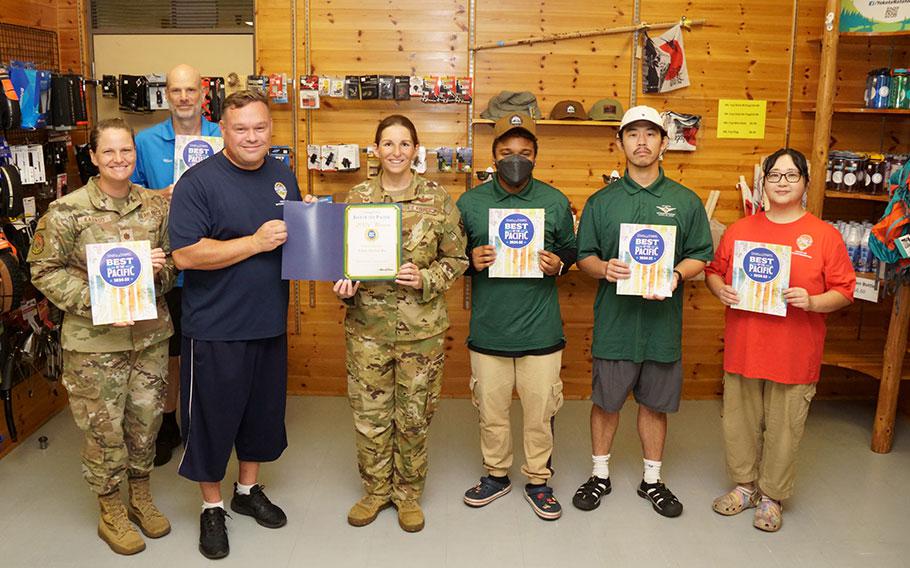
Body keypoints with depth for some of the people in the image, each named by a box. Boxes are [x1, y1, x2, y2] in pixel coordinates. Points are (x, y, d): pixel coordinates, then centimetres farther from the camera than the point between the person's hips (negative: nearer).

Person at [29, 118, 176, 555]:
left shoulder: (155, 205, 3)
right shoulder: (67, 211, -9)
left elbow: (174, 262, 12)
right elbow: (44, 271, -6)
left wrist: (162, 269, -11)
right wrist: (95, 301, -18)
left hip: (151, 334, 4)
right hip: (93, 341, -4)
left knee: (146, 419, 15)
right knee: (104, 427, 7)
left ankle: (141, 498, 37)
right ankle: (112, 513, 27)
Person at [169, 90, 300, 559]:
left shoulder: (283, 176, 7)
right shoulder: (199, 181, -13)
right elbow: (185, 255, -21)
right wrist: (255, 242, -23)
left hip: (270, 323, 6)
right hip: (215, 328, -6)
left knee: (263, 411, 18)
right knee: (213, 418, 7)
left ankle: (249, 490, 39)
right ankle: (212, 507, 27)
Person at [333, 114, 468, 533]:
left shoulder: (436, 198, -2)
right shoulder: (356, 197, 2)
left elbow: (456, 258, 2)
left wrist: (425, 280, -15)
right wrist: (344, 285, -10)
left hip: (421, 326, -1)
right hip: (367, 325, 1)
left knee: (414, 415, 10)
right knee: (369, 413, 9)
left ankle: (408, 493, 30)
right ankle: (376, 490, 31)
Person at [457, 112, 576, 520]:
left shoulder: (556, 203, 1)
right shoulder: (469, 203, 1)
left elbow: (570, 250, 11)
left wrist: (558, 264, -11)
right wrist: (471, 260, -13)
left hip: (541, 332, 0)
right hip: (488, 330, 1)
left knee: (540, 413, 9)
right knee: (491, 411, 13)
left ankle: (538, 480, 28)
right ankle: (496, 475, 34)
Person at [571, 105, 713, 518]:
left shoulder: (686, 201, 4)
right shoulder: (601, 201, 4)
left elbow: (701, 255, 5)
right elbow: (583, 255, 5)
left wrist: (677, 275, -16)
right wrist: (604, 268, -17)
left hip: (662, 319, 1)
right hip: (614, 319, 0)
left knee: (655, 403, 12)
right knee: (606, 401, 9)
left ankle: (652, 479, 30)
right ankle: (600, 474, 29)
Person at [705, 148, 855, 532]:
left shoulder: (825, 236, -2)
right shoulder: (739, 230, 6)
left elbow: (844, 291, -2)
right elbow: (714, 270, 14)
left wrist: (813, 302, -19)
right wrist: (720, 290, -7)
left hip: (794, 355, -2)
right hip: (743, 350, 3)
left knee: (784, 429, 8)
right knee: (740, 424, 13)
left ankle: (771, 496, 26)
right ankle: (744, 486, 33)